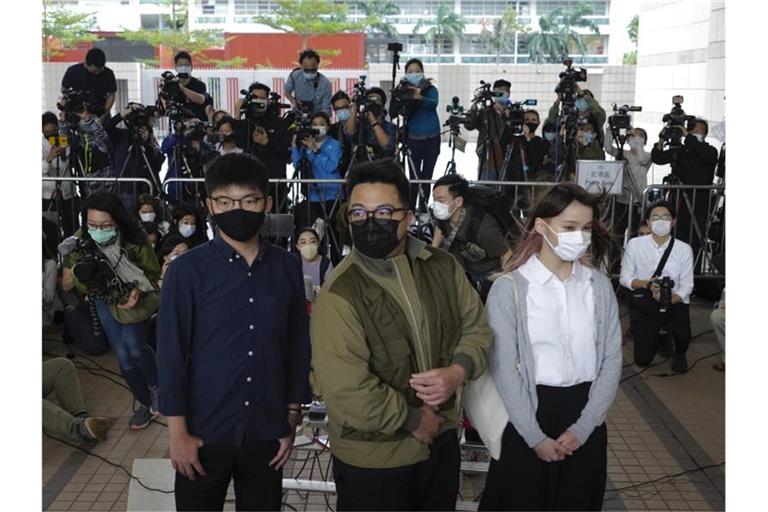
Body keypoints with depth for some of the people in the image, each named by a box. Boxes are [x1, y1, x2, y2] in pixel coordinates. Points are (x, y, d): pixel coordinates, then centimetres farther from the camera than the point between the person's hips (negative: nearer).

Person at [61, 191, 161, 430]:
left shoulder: (135, 240, -28)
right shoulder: (80, 241, -22)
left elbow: (154, 273, -12)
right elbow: (66, 285, -13)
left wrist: (138, 291, -31)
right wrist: (75, 273, -35)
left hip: (135, 299, -3)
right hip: (105, 301, 3)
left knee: (133, 345, -21)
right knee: (123, 356, 3)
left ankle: (157, 386, 8)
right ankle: (146, 403, 25)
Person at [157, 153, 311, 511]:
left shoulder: (288, 268, 0)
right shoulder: (187, 270, -8)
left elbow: (298, 346, 4)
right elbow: (170, 353, -7)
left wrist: (292, 419, 4)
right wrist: (178, 431, -8)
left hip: (266, 431, 2)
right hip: (204, 431, -2)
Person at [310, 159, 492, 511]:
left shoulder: (442, 267, -3)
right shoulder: (339, 294, -21)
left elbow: (476, 327, 6)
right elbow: (346, 392, -26)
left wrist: (458, 371, -14)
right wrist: (413, 421, -15)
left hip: (441, 440, 5)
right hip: (373, 461, -5)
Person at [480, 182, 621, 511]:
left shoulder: (599, 285, 2)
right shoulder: (509, 288, -9)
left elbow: (612, 358, 2)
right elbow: (504, 368, -9)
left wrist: (583, 427, -6)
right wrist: (535, 436, -11)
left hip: (586, 420, 3)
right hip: (528, 415, -3)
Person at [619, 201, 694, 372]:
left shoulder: (684, 249, -8)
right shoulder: (635, 244, -9)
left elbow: (686, 285, -7)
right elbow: (625, 278, -5)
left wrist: (669, 300, -26)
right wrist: (647, 284, -23)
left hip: (675, 302, -1)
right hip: (645, 304, 1)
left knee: (683, 335, -31)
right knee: (642, 359, 3)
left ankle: (679, 353, 9)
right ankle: (659, 336, 39)